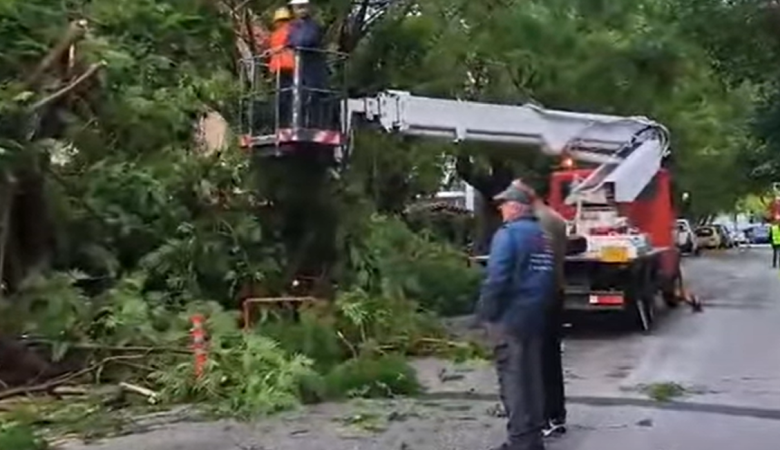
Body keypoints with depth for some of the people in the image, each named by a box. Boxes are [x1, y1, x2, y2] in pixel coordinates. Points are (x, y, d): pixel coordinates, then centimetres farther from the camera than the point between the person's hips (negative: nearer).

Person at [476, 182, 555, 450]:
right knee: (532, 376, 14)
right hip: (534, 317, 8)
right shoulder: (542, 236, 11)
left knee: (512, 379, -2)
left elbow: (496, 279, -21)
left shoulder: (508, 234, -14)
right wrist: (539, 305, 18)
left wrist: (485, 313, -12)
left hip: (509, 318, -8)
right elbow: (549, 277, 13)